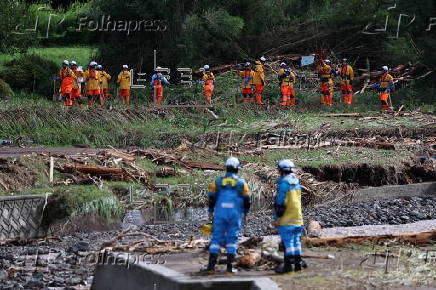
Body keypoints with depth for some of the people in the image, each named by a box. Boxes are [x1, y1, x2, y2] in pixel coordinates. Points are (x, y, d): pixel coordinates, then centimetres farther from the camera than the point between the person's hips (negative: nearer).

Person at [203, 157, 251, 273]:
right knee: (232, 239, 5)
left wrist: (210, 211, 17)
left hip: (220, 214, 0)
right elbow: (246, 201, 4)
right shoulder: (242, 183, -1)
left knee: (216, 238, 6)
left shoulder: (217, 182, 1)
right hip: (235, 215, 0)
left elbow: (212, 199, 5)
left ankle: (211, 264, 2)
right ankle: (230, 266, 1)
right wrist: (245, 214, 16)